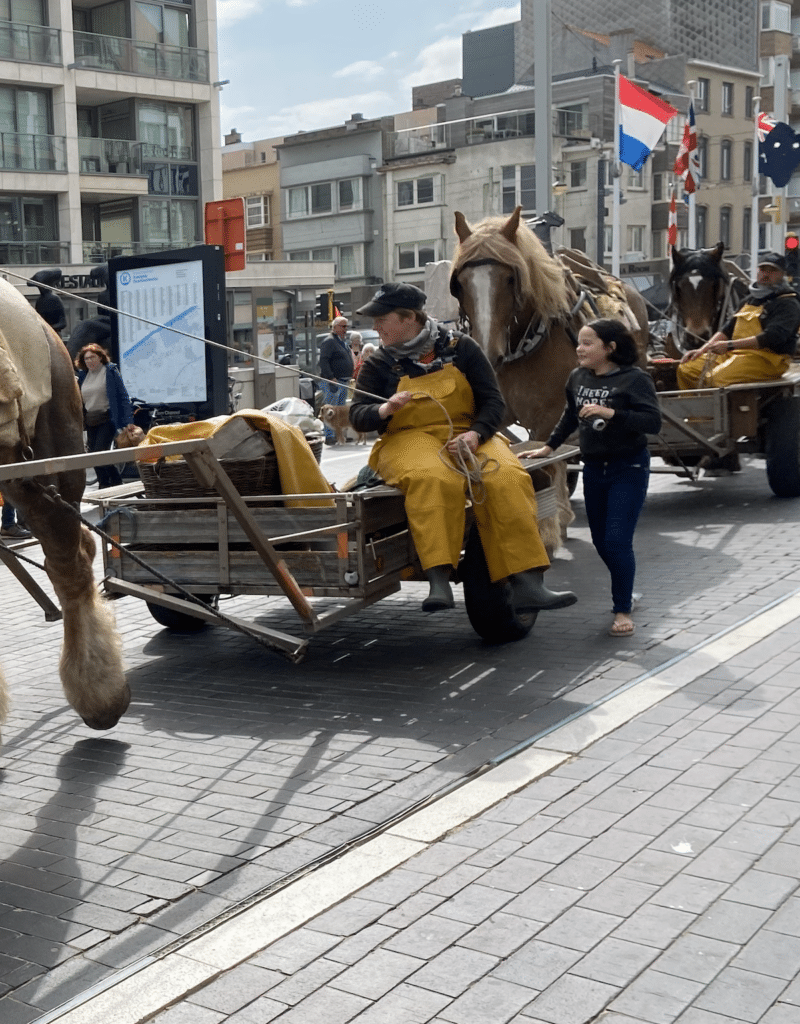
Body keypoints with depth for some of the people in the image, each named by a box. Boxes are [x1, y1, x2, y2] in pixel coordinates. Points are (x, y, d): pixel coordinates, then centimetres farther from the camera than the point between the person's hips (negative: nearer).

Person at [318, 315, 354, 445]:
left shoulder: (344, 341, 19)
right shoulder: (329, 341, -11)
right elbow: (323, 361, -19)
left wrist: (348, 378, 21)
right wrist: (331, 378, -25)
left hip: (343, 382, 10)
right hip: (332, 382, -10)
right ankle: (329, 436, -8)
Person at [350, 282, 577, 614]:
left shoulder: (460, 347, 7)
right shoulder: (380, 363, 9)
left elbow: (493, 402, 4)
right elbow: (357, 417, 4)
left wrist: (474, 434, -15)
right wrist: (384, 410, -19)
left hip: (467, 434, 1)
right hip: (409, 438, -1)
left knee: (507, 479, -29)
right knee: (433, 479, -37)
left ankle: (527, 585, -31)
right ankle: (438, 580, -45)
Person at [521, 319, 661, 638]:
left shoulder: (634, 379, -13)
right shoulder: (577, 378, 4)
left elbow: (653, 422, -23)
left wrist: (610, 413, -30)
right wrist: (548, 447, 23)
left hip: (628, 468, -6)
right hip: (593, 468, 6)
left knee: (617, 540, -10)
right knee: (601, 540, 12)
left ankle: (623, 609, 5)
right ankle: (625, 593, 35)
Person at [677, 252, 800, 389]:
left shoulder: (788, 304, -5)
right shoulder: (750, 299, 23)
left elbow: (771, 338, -19)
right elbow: (728, 329, 26)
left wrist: (729, 345, -25)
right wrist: (702, 350, 10)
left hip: (766, 359, -9)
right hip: (734, 354, 9)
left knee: (716, 378, -33)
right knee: (685, 369, -4)